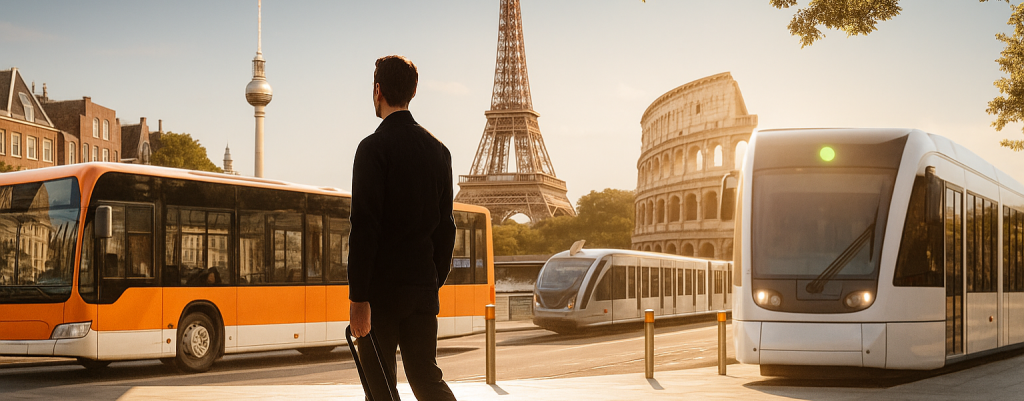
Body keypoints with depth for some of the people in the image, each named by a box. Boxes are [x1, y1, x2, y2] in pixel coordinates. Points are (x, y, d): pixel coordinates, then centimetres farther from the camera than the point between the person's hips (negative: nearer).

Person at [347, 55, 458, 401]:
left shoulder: (374, 148, -11)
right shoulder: (438, 149, 10)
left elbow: (365, 227, -16)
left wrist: (358, 298, -16)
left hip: (382, 287, -6)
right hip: (423, 286, 6)